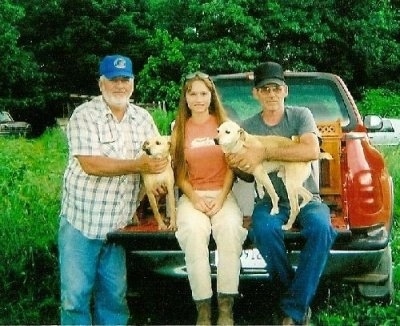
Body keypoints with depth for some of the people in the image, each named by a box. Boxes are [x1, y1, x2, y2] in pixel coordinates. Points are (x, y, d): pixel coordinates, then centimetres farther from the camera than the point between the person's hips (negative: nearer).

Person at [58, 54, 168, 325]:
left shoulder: (142, 118, 9)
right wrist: (138, 165, -20)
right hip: (81, 220, -4)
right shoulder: (84, 116, -8)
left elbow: (159, 156, 11)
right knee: (76, 296, -1)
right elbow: (90, 164, -19)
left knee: (114, 296, 9)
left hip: (120, 223, 4)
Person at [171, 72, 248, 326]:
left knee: (230, 229, -33)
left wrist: (221, 197, -10)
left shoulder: (224, 124, 8)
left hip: (222, 193, 0)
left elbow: (231, 167, 5)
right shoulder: (180, 128, 10)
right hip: (192, 195, 1)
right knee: (194, 232, -32)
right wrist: (194, 198, -9)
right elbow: (179, 173, 8)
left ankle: (226, 305, -25)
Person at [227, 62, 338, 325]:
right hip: (270, 201, 1)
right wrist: (239, 166, -13)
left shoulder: (301, 115, 1)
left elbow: (312, 151, -19)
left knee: (320, 227, -35)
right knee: (264, 229, -34)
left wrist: (264, 153, -23)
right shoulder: (248, 126, 8)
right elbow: (248, 174, 12)